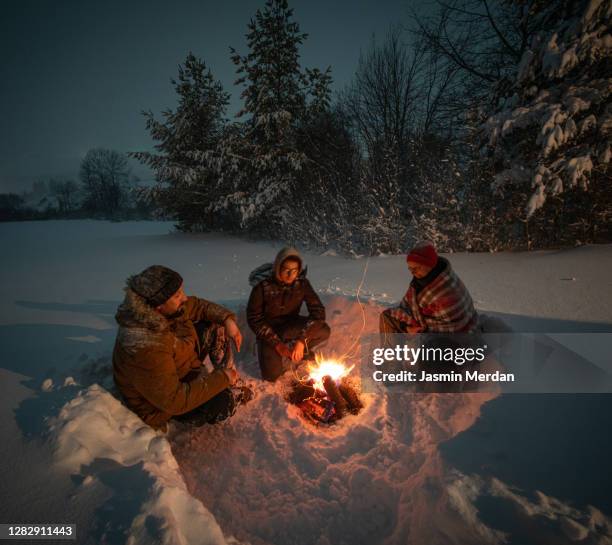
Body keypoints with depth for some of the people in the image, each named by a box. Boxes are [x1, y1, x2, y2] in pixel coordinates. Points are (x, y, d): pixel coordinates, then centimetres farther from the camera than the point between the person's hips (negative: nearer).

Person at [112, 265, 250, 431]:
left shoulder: (167, 310, -19)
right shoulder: (144, 349, -41)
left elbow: (197, 305, 0)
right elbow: (174, 400, -36)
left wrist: (227, 319, -15)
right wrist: (221, 379, -28)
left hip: (181, 366, 8)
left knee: (215, 327, 1)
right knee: (222, 403, -26)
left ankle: (229, 375, 12)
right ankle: (235, 395, 10)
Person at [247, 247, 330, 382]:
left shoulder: (302, 283, -17)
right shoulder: (262, 286, -24)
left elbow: (318, 311, -19)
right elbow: (254, 318, -17)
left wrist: (302, 340, -29)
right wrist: (277, 343, -22)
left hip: (291, 326, 2)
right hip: (269, 329, -2)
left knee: (324, 331, -23)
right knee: (272, 374, -18)